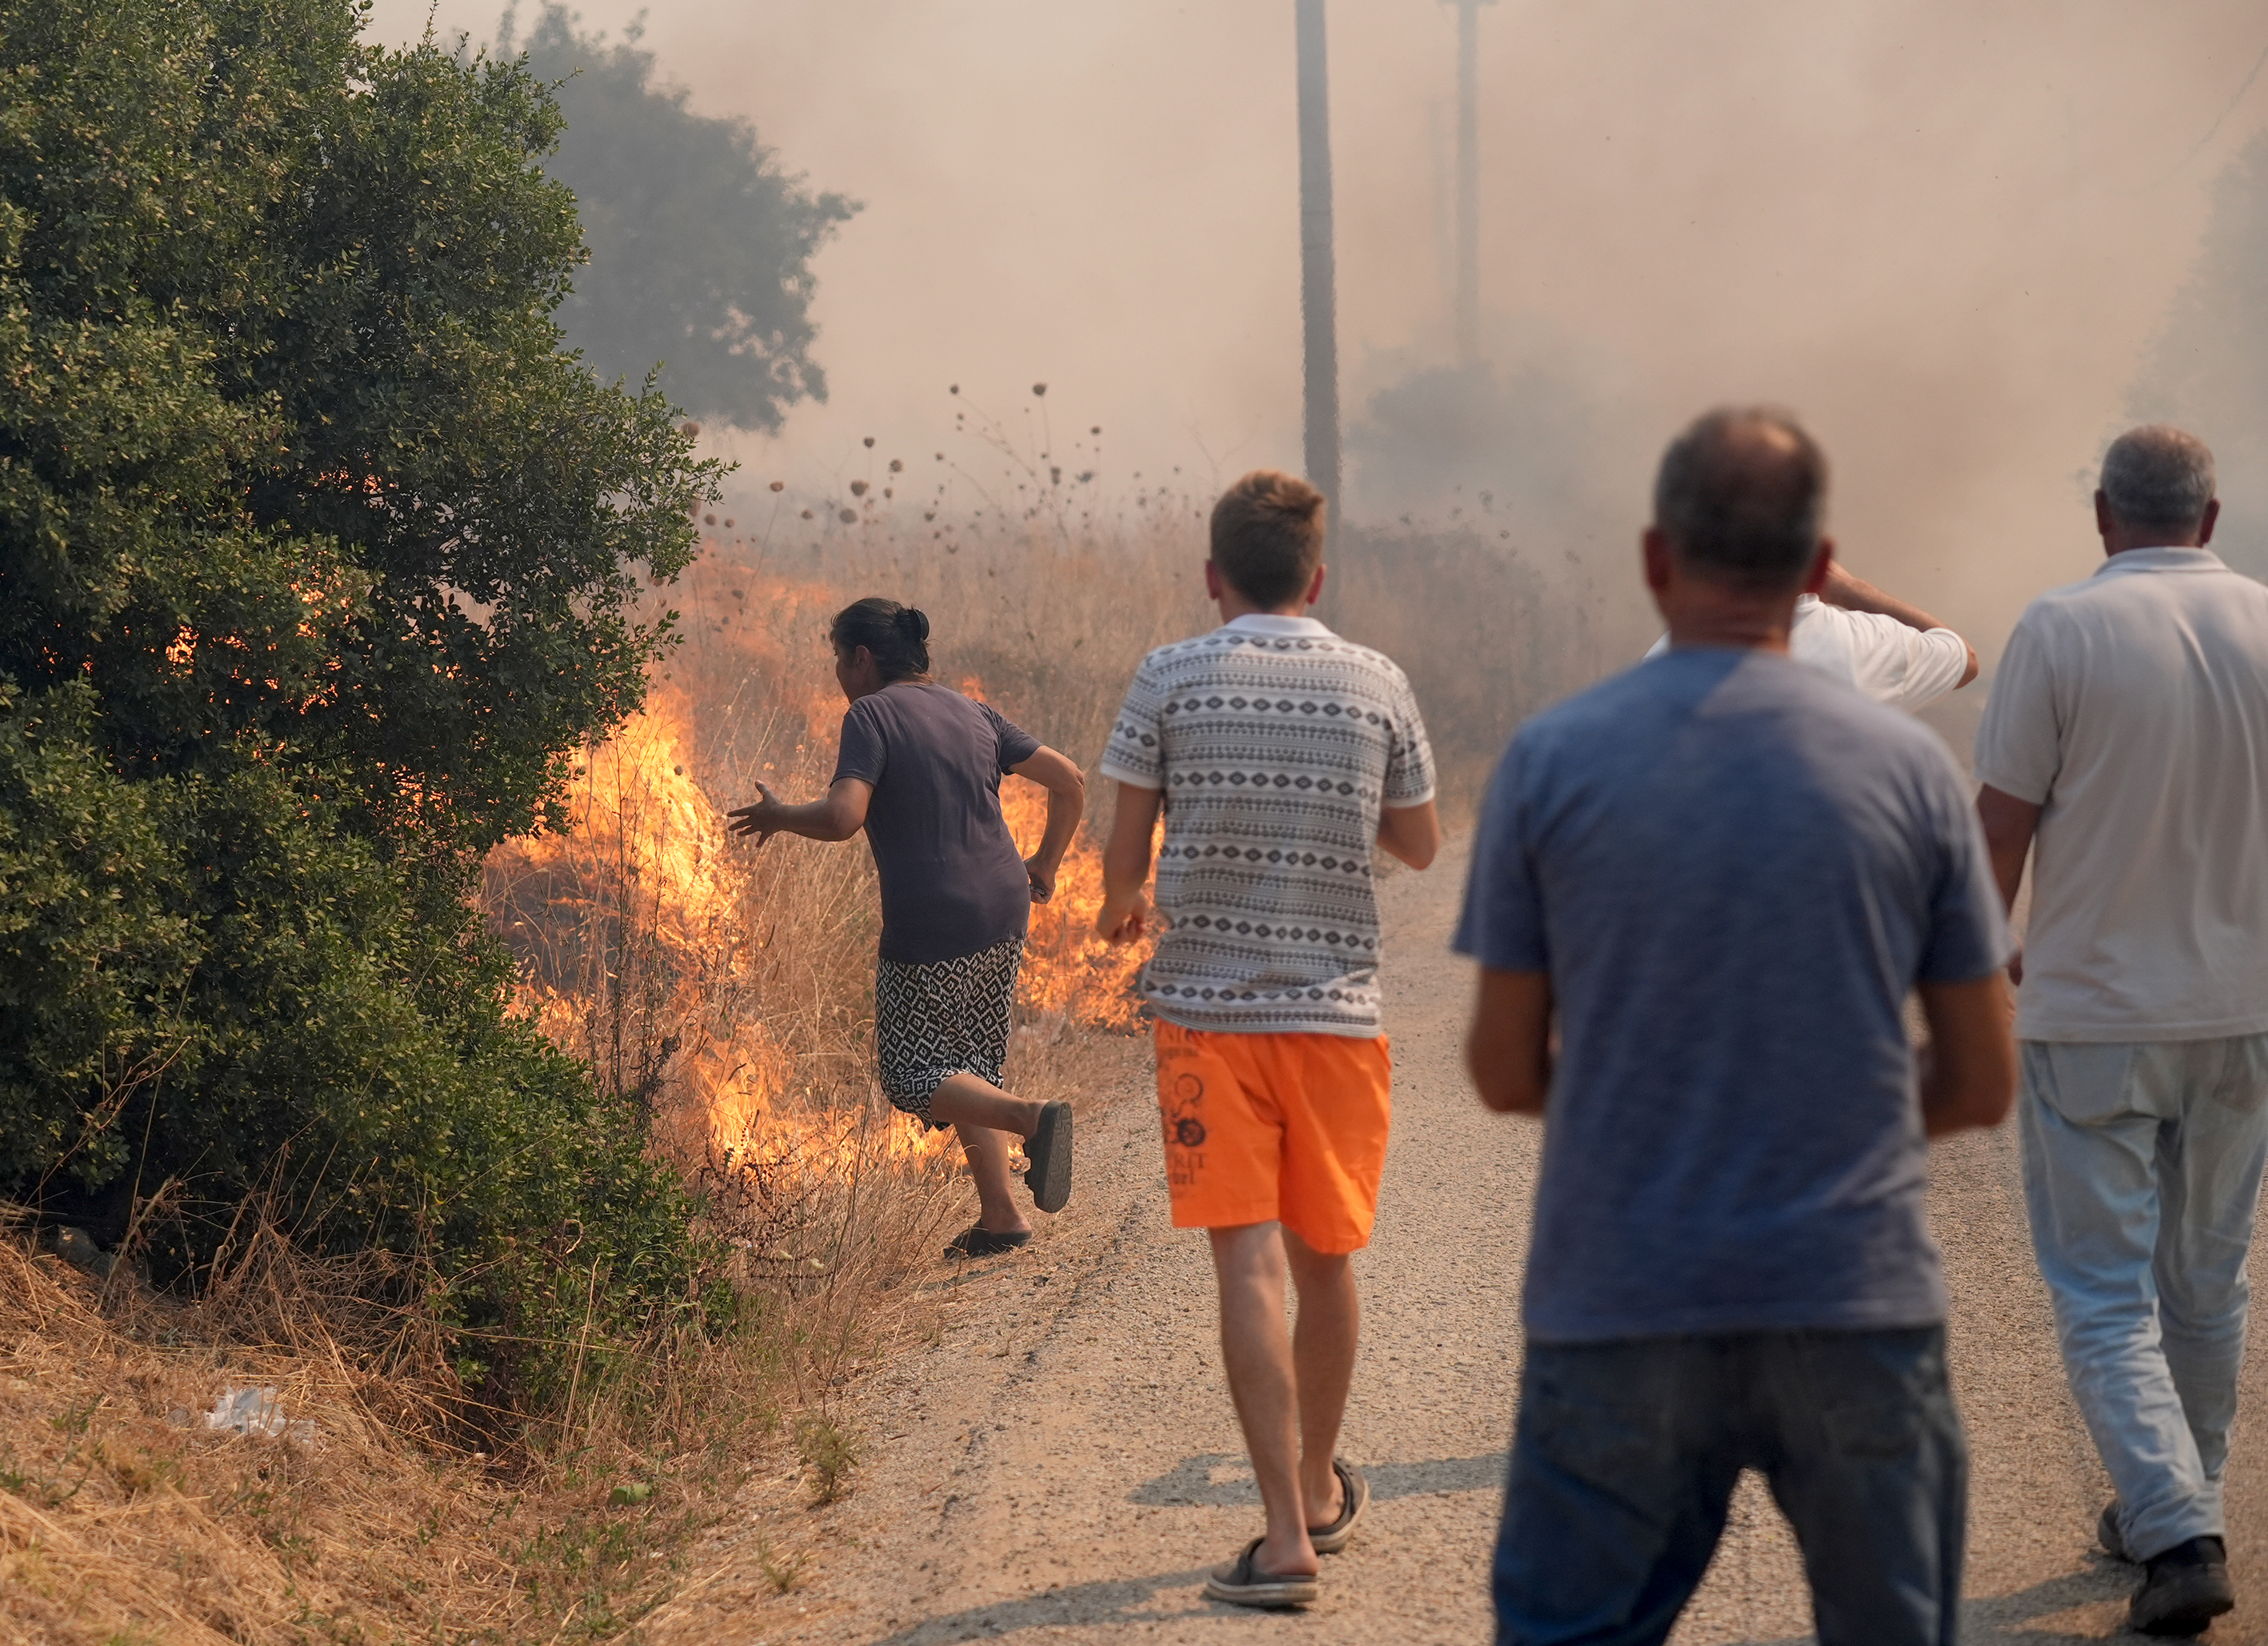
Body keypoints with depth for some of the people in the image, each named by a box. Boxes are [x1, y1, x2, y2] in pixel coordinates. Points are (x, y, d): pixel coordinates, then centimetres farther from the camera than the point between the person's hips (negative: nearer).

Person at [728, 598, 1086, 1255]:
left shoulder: (872, 716, -9)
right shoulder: (971, 714, 12)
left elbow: (842, 817, -22)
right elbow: (1070, 782, 14)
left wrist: (779, 818, -3)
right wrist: (1046, 864, 27)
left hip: (929, 929, -7)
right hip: (1002, 916, 7)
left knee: (914, 1078, 4)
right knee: (968, 1066, 19)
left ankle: (1033, 1118, -20)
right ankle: (998, 1218, 12)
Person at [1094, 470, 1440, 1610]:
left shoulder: (1171, 680, -5)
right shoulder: (1378, 687, 0)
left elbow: (1125, 846, -1)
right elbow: (1419, 845, 11)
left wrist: (1121, 909, 22)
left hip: (1206, 1006, -2)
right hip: (1337, 1007, 2)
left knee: (1249, 1262, -6)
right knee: (1324, 1258, 17)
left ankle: (1286, 1537, -13)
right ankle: (1321, 1489, 35)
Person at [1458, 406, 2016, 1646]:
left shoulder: (1549, 761, -3)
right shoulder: (1907, 767, -1)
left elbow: (1504, 1071, 2)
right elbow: (1983, 1083, 4)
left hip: (1618, 1311, 0)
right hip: (1859, 1309, 1)